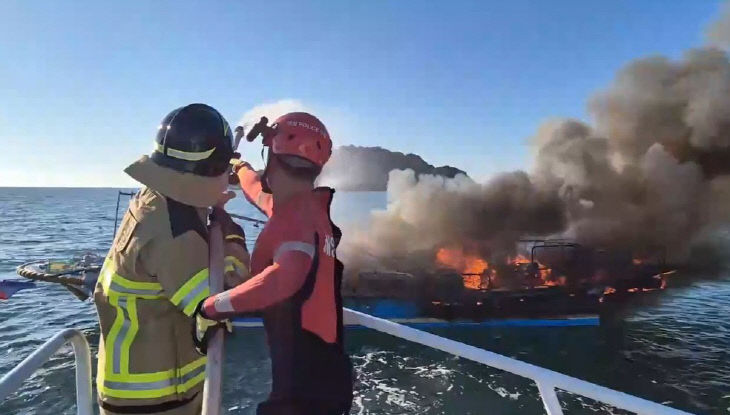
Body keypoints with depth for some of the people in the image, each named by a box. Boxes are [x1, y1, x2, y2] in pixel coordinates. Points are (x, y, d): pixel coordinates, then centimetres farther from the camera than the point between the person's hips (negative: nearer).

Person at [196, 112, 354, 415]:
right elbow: (261, 192, 25)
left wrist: (211, 306, -29)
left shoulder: (296, 215, -22)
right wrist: (241, 168, 44)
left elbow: (285, 276, -44)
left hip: (306, 382, -8)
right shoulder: (309, 205, 3)